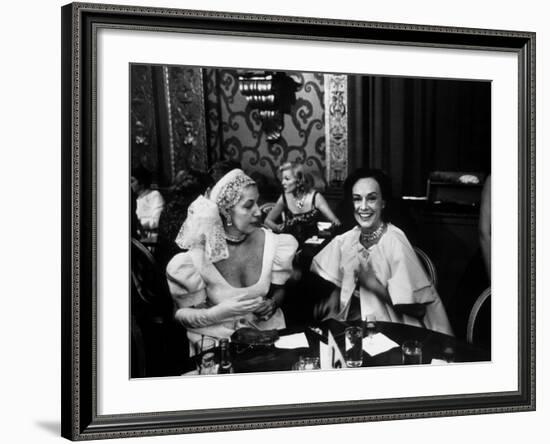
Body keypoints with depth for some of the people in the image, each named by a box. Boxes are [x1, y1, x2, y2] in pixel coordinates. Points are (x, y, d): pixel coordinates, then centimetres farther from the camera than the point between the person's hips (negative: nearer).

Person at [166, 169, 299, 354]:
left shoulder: (271, 243, -3)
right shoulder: (197, 257, -14)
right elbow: (182, 313, -7)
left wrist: (272, 303, -9)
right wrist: (219, 312, -24)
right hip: (216, 338, -3)